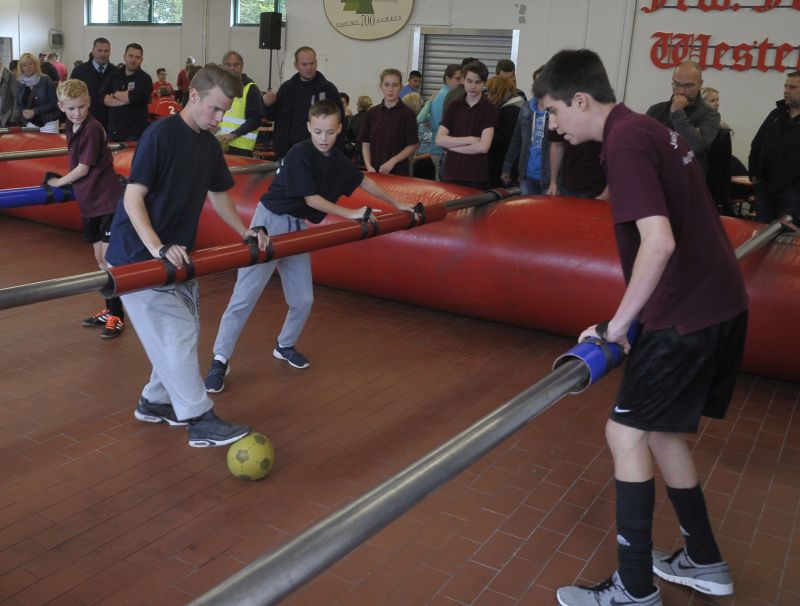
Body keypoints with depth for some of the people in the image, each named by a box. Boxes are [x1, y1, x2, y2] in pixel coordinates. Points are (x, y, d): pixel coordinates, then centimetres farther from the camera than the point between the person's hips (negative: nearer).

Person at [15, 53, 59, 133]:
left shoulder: (46, 81, -7)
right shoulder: (20, 83, 6)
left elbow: (54, 103, -12)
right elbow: (18, 104, 11)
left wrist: (34, 111, -18)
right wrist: (23, 111, -12)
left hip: (48, 123, -4)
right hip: (30, 124, 4)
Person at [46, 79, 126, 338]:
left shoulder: (93, 129, -15)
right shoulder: (71, 128, 8)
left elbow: (83, 168, -13)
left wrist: (59, 182, -1)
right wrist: (68, 183, 8)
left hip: (108, 199, -8)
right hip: (89, 200, 8)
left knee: (108, 257, -8)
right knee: (100, 257, 13)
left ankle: (116, 316, 0)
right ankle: (110, 309, 24)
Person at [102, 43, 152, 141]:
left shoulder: (145, 78, -3)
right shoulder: (115, 75, 10)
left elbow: (134, 97, -20)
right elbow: (104, 98, 0)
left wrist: (114, 94, -3)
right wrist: (126, 99, -13)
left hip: (135, 132, -4)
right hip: (113, 130, 4)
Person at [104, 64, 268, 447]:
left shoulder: (209, 145, 7)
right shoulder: (160, 135, -17)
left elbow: (219, 195, 18)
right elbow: (132, 199, -20)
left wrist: (245, 232, 5)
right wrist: (159, 249, -30)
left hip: (177, 256, 8)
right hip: (139, 256, -8)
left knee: (184, 330, 12)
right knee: (177, 333, -10)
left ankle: (155, 401, 30)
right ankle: (200, 421, -4)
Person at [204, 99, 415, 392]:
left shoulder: (338, 160, 5)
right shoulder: (300, 154, -17)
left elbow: (364, 182, 20)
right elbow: (311, 198, -16)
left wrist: (396, 204, 27)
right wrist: (351, 214, -11)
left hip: (297, 228, 7)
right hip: (270, 222, -7)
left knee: (303, 299, 6)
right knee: (245, 296, -8)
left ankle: (285, 346, 30)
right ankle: (220, 360, -2)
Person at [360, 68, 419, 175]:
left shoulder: (407, 114, -4)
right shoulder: (372, 113, 6)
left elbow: (413, 145, -4)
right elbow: (366, 143, 8)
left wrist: (393, 161, -15)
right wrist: (369, 166, -6)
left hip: (398, 172, -3)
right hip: (374, 171, 3)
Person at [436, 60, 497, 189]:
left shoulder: (489, 109, -3)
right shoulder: (455, 106, 8)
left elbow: (483, 147, -14)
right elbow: (439, 139, -1)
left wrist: (452, 145, -6)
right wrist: (470, 140, -11)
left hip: (476, 178, -3)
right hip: (451, 174, 3)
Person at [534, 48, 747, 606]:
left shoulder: (625, 142, -16)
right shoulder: (648, 130, 14)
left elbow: (658, 242, -27)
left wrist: (616, 325, -18)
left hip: (688, 314, -9)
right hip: (719, 304, 9)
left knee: (627, 432, -1)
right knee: (658, 429, 17)